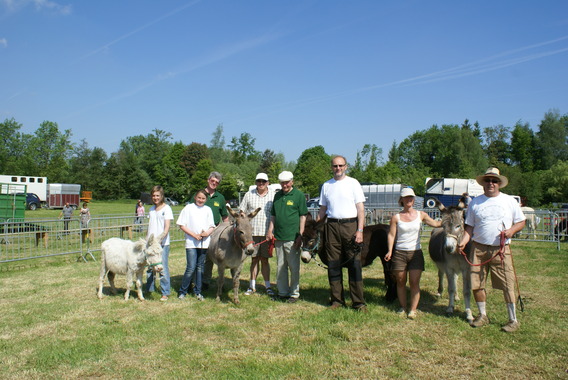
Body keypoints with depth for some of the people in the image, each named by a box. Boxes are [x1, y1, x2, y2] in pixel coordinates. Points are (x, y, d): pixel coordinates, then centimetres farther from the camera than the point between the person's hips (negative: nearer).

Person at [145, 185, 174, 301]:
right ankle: (149, 290, 22)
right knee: (149, 267, 10)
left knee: (163, 268, -3)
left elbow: (167, 228, -10)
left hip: (162, 243, -6)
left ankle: (165, 293, 5)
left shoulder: (167, 209, -4)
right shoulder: (151, 209, 14)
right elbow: (150, 226, 17)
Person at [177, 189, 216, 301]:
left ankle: (197, 291, 21)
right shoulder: (188, 208, 0)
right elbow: (182, 225, -3)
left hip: (204, 242, 3)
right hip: (191, 242, -3)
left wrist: (207, 233, -11)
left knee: (200, 267, 10)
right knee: (191, 268, -7)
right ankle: (182, 291, 10)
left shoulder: (208, 209, 10)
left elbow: (212, 227, 11)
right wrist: (194, 235, -12)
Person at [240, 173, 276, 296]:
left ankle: (267, 286, 16)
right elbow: (242, 212, 10)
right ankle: (252, 286, 20)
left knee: (264, 260, 5)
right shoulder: (249, 195, 7)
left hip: (267, 233, -1)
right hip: (252, 232, 1)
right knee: (254, 259, 10)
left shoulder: (273, 195, 3)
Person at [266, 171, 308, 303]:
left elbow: (303, 216, -6)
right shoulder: (277, 195, 12)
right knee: (280, 266, 12)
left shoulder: (299, 195, -4)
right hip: (278, 237, 6)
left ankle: (294, 293, 14)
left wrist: (300, 235, -11)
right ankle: (282, 292, 23)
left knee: (294, 267, 3)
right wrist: (270, 231, 8)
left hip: (292, 238, -6)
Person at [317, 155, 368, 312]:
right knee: (333, 265, 6)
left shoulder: (353, 183, 3)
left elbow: (360, 208, -1)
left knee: (354, 265, -2)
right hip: (332, 227, 3)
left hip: (350, 225, -3)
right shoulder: (326, 186, 12)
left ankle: (358, 302, 6)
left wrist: (360, 230, -10)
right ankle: (337, 300, 17)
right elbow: (322, 210, 16)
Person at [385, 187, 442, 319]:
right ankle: (403, 307, 22)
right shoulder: (396, 217, 0)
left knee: (414, 282, -4)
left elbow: (436, 223, 15)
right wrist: (390, 251, -12)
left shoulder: (421, 215, 5)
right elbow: (391, 235, -2)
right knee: (401, 282, 7)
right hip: (399, 253, 0)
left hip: (416, 253, 1)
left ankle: (413, 309, 8)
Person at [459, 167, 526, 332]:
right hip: (479, 248, 2)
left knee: (507, 285, -2)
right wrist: (463, 241, -8)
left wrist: (512, 230, -11)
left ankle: (513, 320, 14)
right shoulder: (475, 202, 8)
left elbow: (521, 222, 10)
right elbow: (470, 227, 8)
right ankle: (482, 316, 24)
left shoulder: (509, 201, 6)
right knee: (476, 284, 5)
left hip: (502, 249, -2)